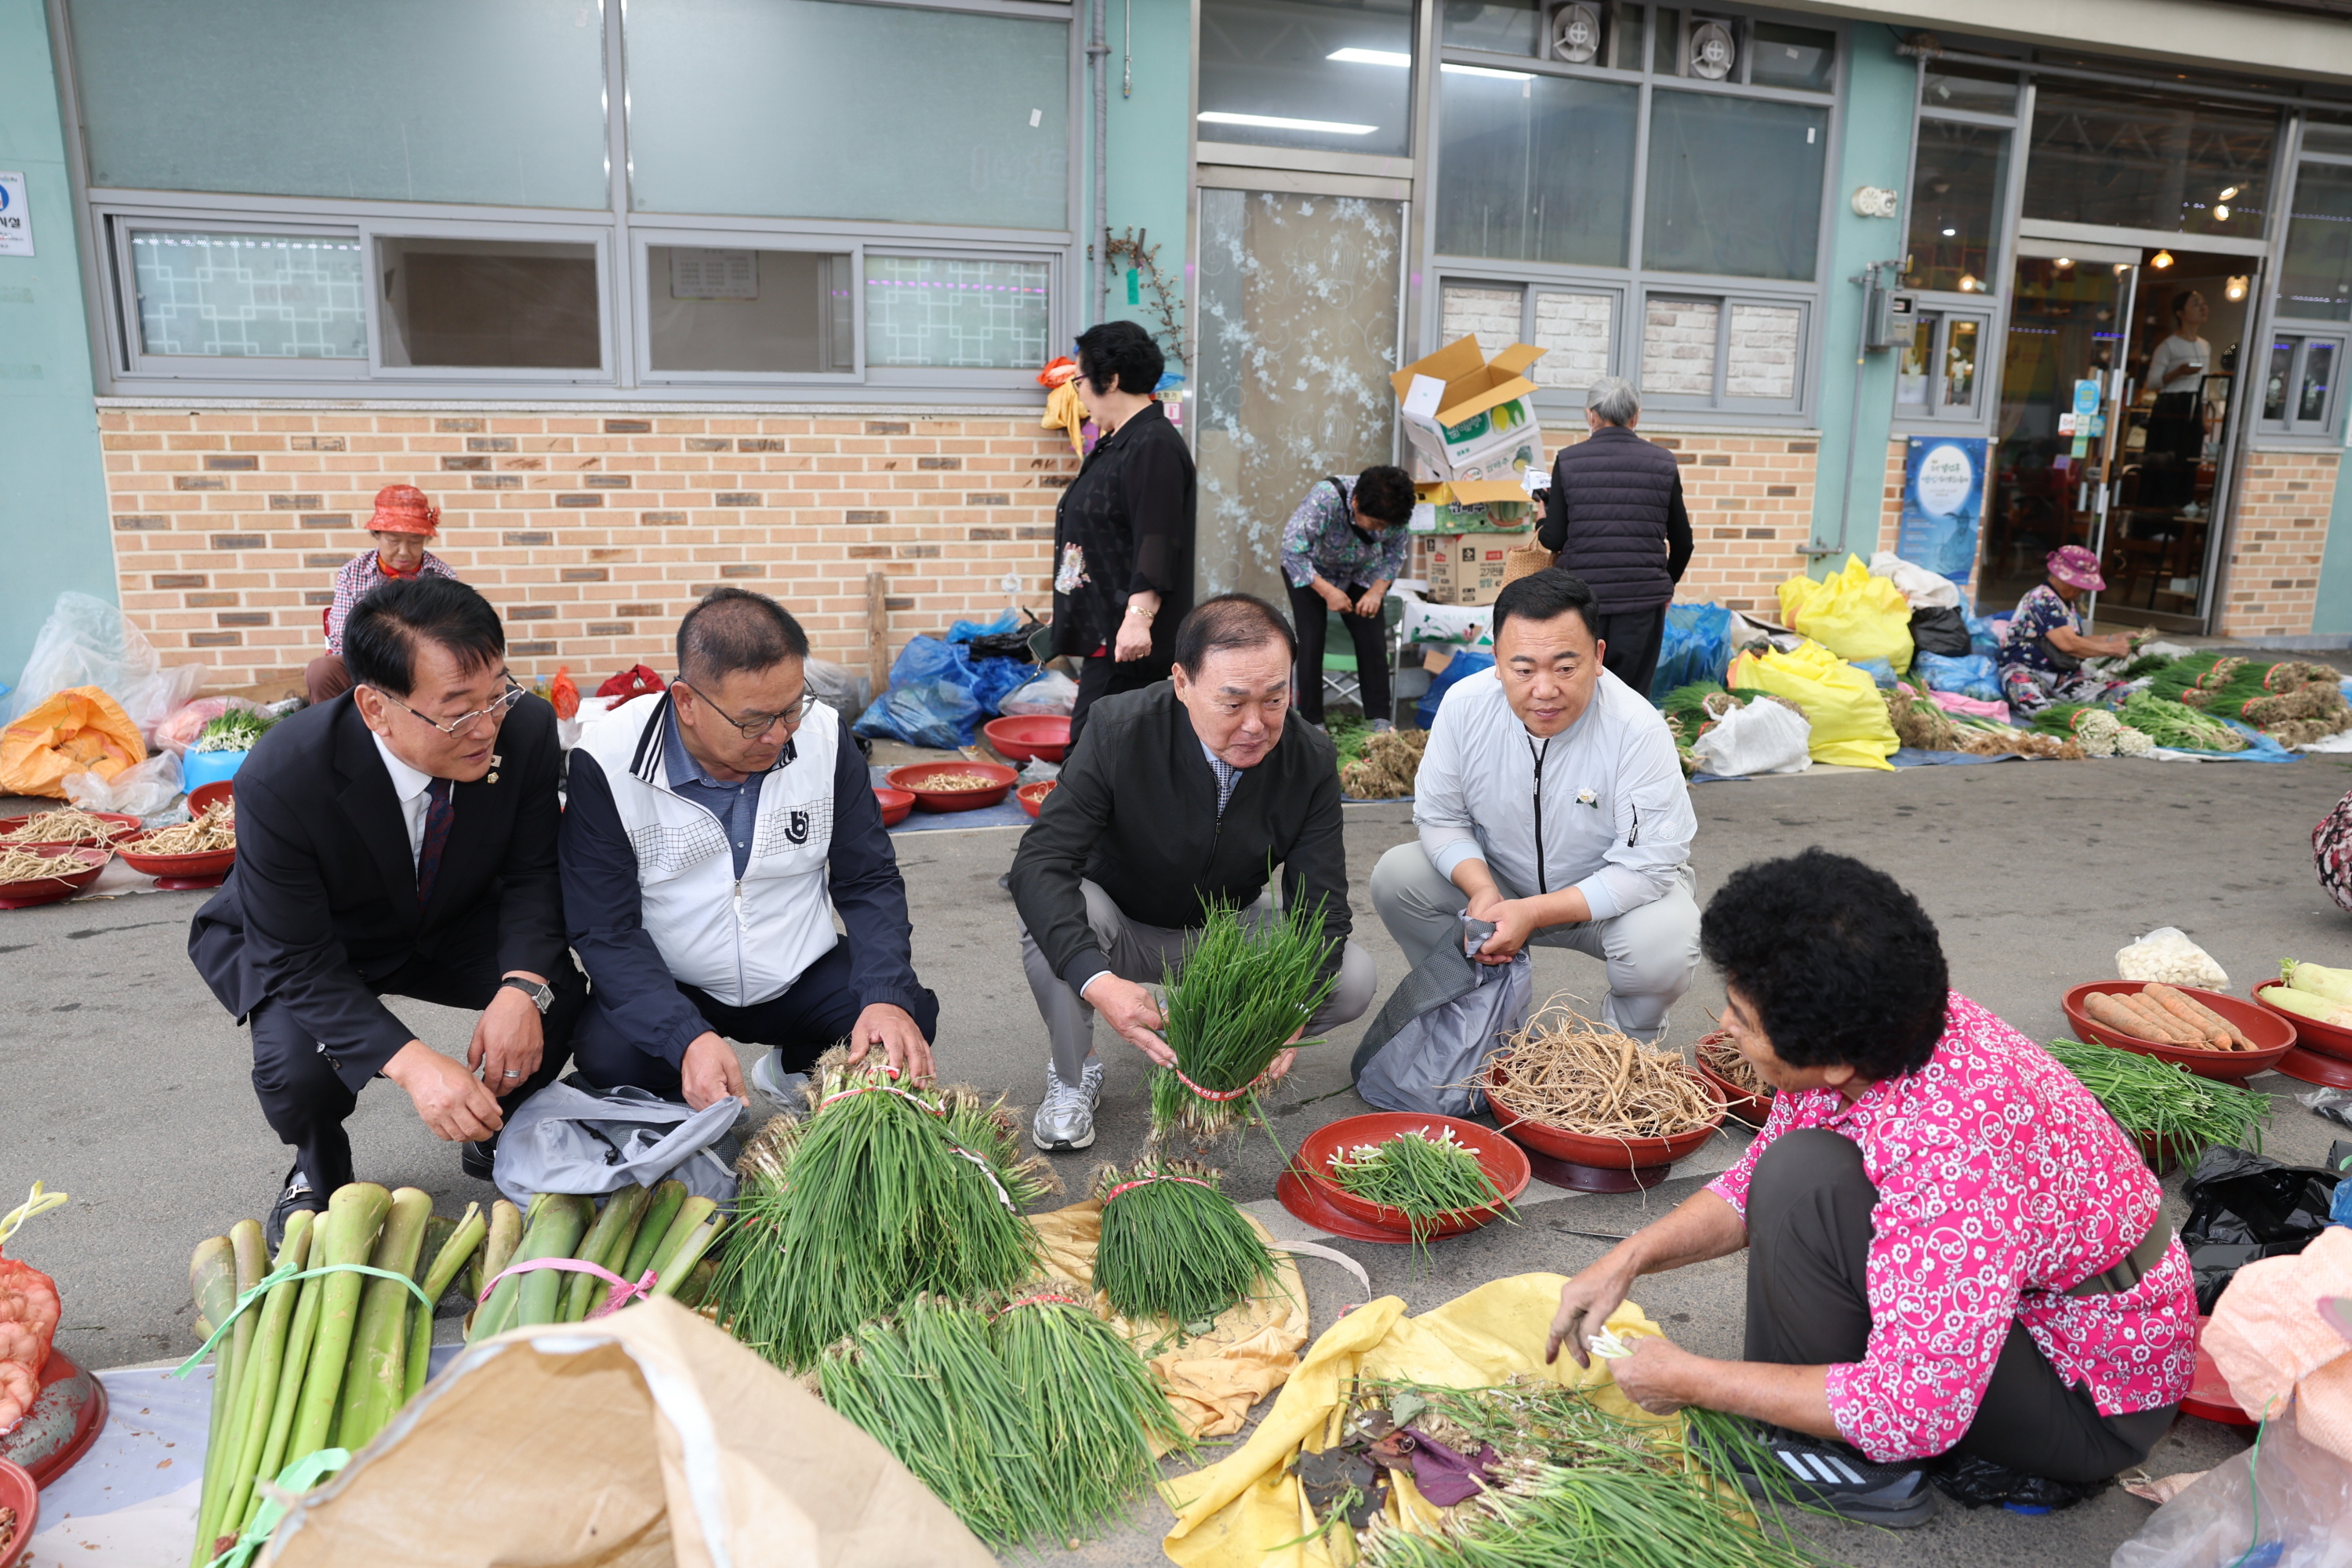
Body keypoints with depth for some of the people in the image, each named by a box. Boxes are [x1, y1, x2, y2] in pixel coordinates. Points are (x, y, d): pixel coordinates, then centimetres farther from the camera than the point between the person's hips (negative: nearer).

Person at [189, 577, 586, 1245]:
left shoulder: (526, 729, -26)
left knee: (562, 989, -24)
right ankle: (318, 1173, 8)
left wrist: (524, 987, -34)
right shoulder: (282, 779, -35)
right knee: (298, 1066, -31)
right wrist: (410, 1062, -43)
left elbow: (533, 874, -14)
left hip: (451, 927, 3)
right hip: (312, 947, -2)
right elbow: (296, 960, -29)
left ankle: (497, 1131, 9)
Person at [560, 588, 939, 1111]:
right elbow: (605, 930, -18)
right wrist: (688, 1039, -34)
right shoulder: (608, 764, -19)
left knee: (911, 1019, -21)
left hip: (803, 979, 3)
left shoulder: (822, 735, -10)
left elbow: (869, 882, -5)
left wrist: (888, 999, -24)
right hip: (667, 989, -2)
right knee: (609, 1055, -32)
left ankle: (793, 1070, 12)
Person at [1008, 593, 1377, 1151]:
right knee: (1049, 905, -36)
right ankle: (1073, 1077, -9)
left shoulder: (1311, 759, -18)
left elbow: (1320, 905, -17)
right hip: (1122, 930, -2)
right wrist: (1097, 981, -50)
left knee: (1353, 979, -21)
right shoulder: (1119, 732, -28)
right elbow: (1040, 864, -34)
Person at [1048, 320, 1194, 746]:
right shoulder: (1117, 444, 18)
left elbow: (1157, 545, -23)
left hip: (1128, 638, -11)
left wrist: (1139, 617, -29)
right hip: (1103, 630, 11)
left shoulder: (1153, 446, -15)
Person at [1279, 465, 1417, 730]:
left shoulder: (1393, 511, -25)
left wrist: (1378, 590, -19)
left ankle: (1381, 721, 1)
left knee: (1373, 640, -6)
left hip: (1360, 573, 4)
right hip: (1310, 571, -3)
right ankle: (1312, 724, -4)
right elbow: (1292, 550, -36)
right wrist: (1327, 591, -36)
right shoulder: (1325, 498, -38)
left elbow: (1396, 552, -6)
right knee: (1311, 640, -14)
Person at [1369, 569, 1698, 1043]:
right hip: (1499, 880, 3)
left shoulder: (1639, 730, -28)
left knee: (1664, 949, -34)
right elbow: (1439, 817, -6)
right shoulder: (1463, 706, -18)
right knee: (1395, 876, -18)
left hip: (1612, 894, -3)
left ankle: (1631, 1043, 4)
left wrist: (1533, 913, -34)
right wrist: (1482, 890, -26)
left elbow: (1646, 867, -26)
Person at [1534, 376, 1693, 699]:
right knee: (1632, 694, 7)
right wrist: (1668, 582, 26)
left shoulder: (1568, 460, 0)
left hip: (1582, 595, -1)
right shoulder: (1663, 462, 5)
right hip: (1643, 597, 1)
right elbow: (1682, 541, 8)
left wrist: (1541, 524, 20)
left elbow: (1555, 539, -3)